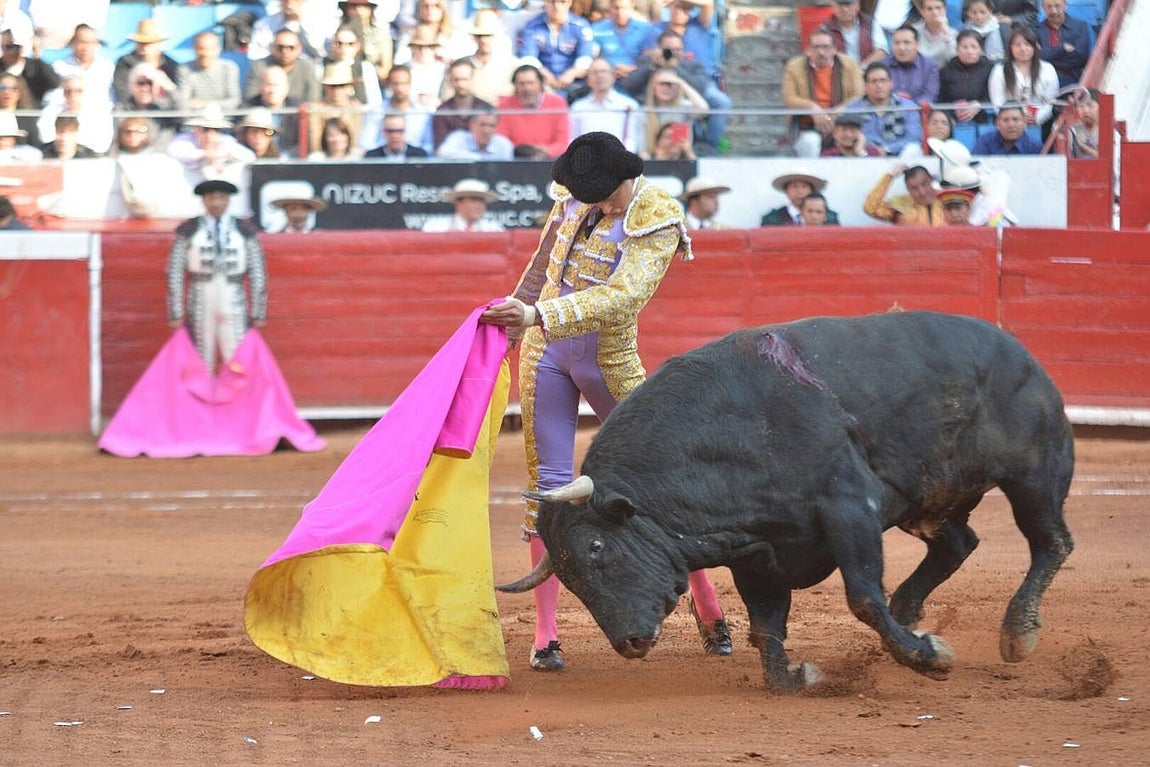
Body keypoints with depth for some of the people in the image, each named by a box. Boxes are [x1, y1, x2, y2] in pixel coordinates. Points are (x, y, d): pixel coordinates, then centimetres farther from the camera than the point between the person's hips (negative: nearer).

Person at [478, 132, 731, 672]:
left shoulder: (658, 220, -16)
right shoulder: (572, 196, 0)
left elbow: (622, 297, -29)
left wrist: (541, 314, -36)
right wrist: (515, 314, 29)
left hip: (610, 363, -4)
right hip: (545, 355, 4)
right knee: (549, 484, 1)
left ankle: (707, 607, 21)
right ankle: (545, 635, 2)